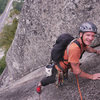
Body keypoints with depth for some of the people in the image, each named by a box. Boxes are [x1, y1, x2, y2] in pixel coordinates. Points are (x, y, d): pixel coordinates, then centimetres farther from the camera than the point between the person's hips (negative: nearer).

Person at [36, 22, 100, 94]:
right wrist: (91, 76, -28)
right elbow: (76, 71, -36)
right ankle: (40, 84, 48)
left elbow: (87, 48, 14)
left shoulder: (83, 41, -16)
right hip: (59, 69, -7)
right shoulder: (75, 48, -43)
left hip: (66, 65, 7)